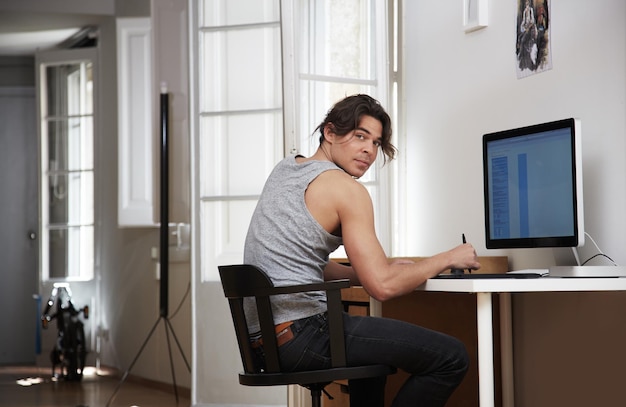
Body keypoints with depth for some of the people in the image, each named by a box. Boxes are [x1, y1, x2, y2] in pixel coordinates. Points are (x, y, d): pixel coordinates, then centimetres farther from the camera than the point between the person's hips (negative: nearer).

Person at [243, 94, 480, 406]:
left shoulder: (284, 169, 17)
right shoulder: (347, 189, -10)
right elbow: (383, 287, -15)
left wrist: (385, 271, 19)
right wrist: (448, 259, 0)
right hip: (301, 331, -10)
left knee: (375, 346, 39)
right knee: (451, 358, -9)